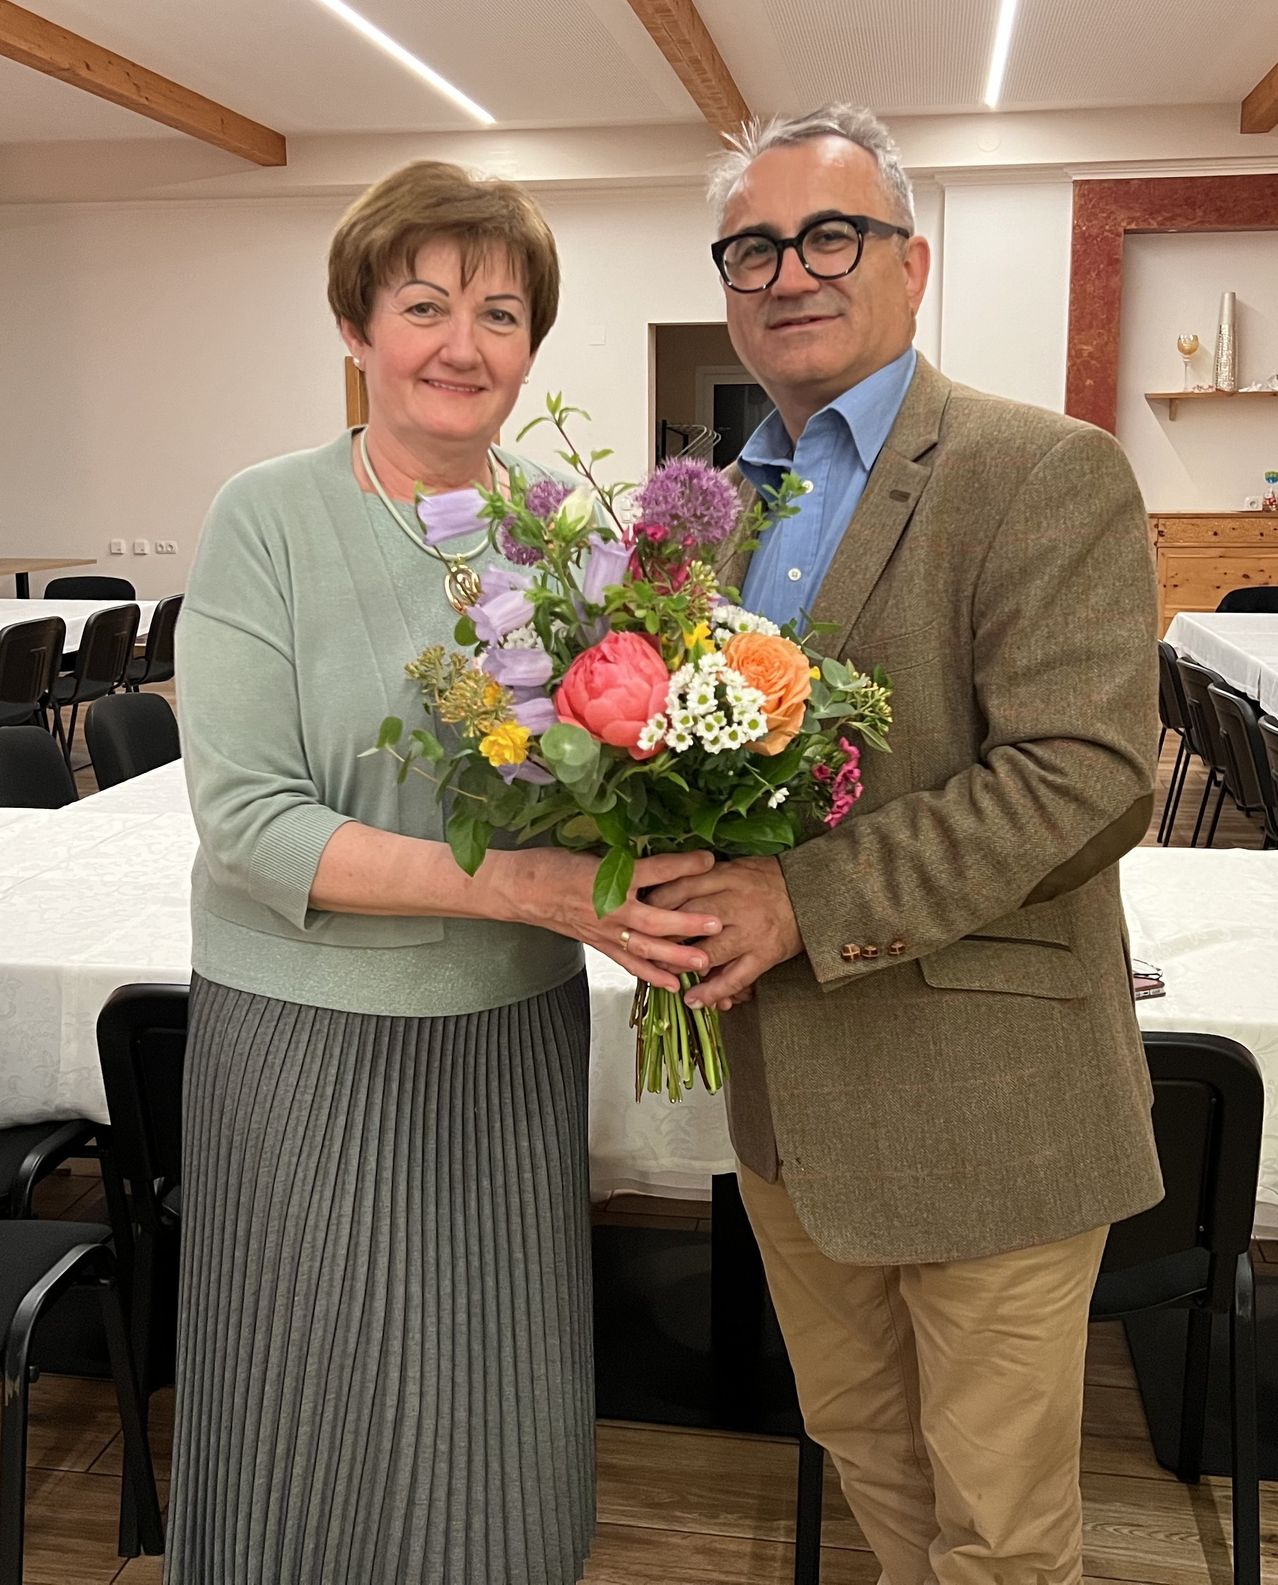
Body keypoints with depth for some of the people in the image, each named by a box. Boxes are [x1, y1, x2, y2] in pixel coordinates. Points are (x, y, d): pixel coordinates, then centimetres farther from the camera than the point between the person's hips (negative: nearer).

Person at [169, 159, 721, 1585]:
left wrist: (638, 885, -14)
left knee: (499, 1428, 17)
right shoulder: (268, 521, -9)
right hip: (314, 1040, -3)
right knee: (328, 1431, 12)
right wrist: (522, 885, -25)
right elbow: (246, 821, -16)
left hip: (518, 1030, 4)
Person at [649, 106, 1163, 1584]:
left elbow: (1089, 773, -21)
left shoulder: (1049, 474, -13)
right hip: (788, 1089, 6)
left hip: (983, 1098, -6)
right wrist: (668, 875, -5)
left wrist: (811, 901, -25)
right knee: (859, 1437, 25)